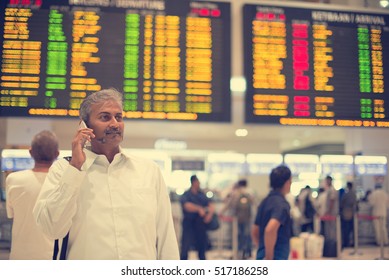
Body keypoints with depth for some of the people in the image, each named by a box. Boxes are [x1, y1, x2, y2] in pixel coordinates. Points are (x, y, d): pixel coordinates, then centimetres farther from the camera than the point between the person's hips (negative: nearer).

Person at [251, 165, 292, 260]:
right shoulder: (281, 204, -15)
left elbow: (254, 232, 20)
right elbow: (270, 229, -32)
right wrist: (269, 257, -23)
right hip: (276, 259, -9)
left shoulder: (265, 202, 13)